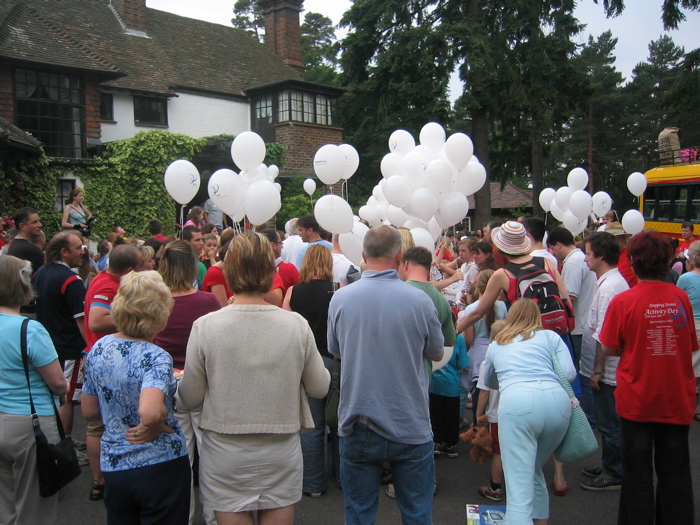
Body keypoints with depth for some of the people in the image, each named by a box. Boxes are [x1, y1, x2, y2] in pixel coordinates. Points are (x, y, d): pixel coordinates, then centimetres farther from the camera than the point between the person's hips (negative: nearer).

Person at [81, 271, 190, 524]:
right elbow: (150, 412, -39)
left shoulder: (98, 349, -3)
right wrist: (153, 426, -18)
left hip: (113, 466, 5)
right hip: (160, 466, -5)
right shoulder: (156, 358, -22)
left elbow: (89, 412, 6)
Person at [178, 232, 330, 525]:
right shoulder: (296, 325, -12)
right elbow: (320, 387, 0)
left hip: (224, 458, -1)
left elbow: (190, 399, -6)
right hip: (281, 454, 1)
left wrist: (181, 379, 14)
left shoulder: (204, 327, -15)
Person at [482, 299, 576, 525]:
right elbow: (569, 373, 12)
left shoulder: (495, 345, 28)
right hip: (557, 400, 2)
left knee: (519, 486, -6)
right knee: (534, 470, 24)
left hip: (517, 403, -2)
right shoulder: (550, 336, 24)